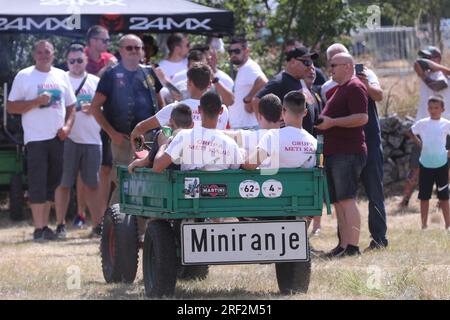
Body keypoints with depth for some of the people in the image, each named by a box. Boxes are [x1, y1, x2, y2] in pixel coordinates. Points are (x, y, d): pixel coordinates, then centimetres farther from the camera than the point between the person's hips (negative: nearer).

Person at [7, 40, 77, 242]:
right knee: (37, 183, -9)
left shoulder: (61, 76, 13)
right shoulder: (24, 76, 0)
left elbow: (71, 106, 18)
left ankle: (45, 224, 15)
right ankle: (39, 228, -10)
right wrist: (37, 102, -15)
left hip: (57, 137, 5)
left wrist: (67, 126, 0)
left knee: (51, 183, 7)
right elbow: (11, 107, -3)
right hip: (35, 137, -5)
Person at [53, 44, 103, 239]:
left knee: (92, 185, 7)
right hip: (68, 139, -3)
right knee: (63, 183, -3)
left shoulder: (96, 82, 13)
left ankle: (98, 225, 11)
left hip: (92, 139, 3)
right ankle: (61, 225, 3)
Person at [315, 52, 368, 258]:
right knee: (338, 202, 8)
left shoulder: (355, 88, -9)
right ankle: (343, 244, 8)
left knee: (346, 200, -14)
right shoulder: (340, 89, 23)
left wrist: (332, 122, -20)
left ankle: (352, 246, -17)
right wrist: (323, 122, 18)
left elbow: (362, 118, -20)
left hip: (348, 154, -10)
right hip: (335, 154, 10)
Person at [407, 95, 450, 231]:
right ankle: (424, 225, 11)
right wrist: (419, 143, 4)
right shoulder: (422, 123, 0)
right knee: (424, 196, 5)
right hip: (425, 164, 1)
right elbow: (410, 132, 16)